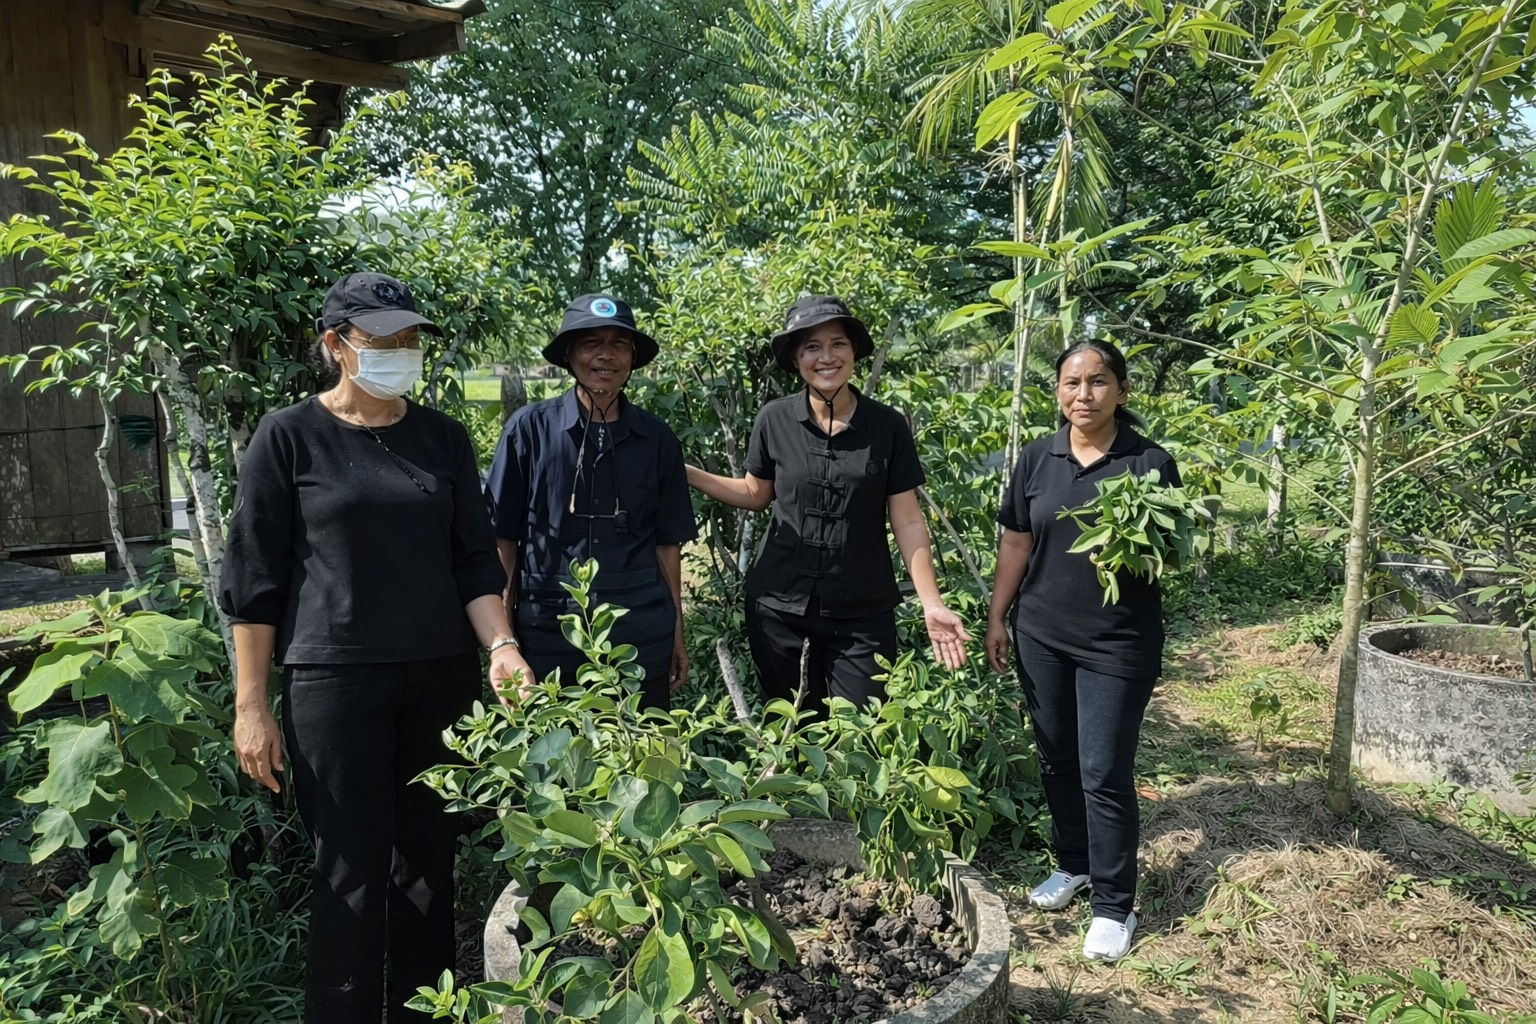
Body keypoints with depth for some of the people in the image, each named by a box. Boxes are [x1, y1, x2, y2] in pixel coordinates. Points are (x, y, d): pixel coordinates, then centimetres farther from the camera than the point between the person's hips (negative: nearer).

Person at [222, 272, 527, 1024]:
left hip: (442, 677, 3)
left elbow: (475, 559, 7)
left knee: (428, 863, 10)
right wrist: (250, 704, -4)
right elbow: (253, 576, -2)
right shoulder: (289, 437, -3)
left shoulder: (442, 437, 6)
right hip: (335, 681, -3)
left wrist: (500, 644, -8)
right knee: (352, 877, 1)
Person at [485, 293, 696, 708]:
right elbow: (504, 536, 1)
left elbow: (667, 542, 9)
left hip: (640, 632, 2)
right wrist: (504, 633, -1)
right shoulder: (530, 428, -3)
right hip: (547, 629, -1)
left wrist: (677, 632, 10)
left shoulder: (657, 439, 3)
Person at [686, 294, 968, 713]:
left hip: (863, 611, -1)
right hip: (779, 606, 1)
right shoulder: (774, 420, -4)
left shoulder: (888, 426, -5)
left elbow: (908, 521, -3)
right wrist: (687, 473, -2)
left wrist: (932, 604, -9)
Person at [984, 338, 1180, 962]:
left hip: (1116, 643, -4)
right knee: (1056, 760, 15)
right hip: (1041, 636, 4)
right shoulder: (1038, 458, 3)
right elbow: (1016, 543, 8)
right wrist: (997, 618, 7)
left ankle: (1114, 905, 15)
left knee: (1104, 774, -1)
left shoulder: (1150, 463, -7)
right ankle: (1073, 863, 36)